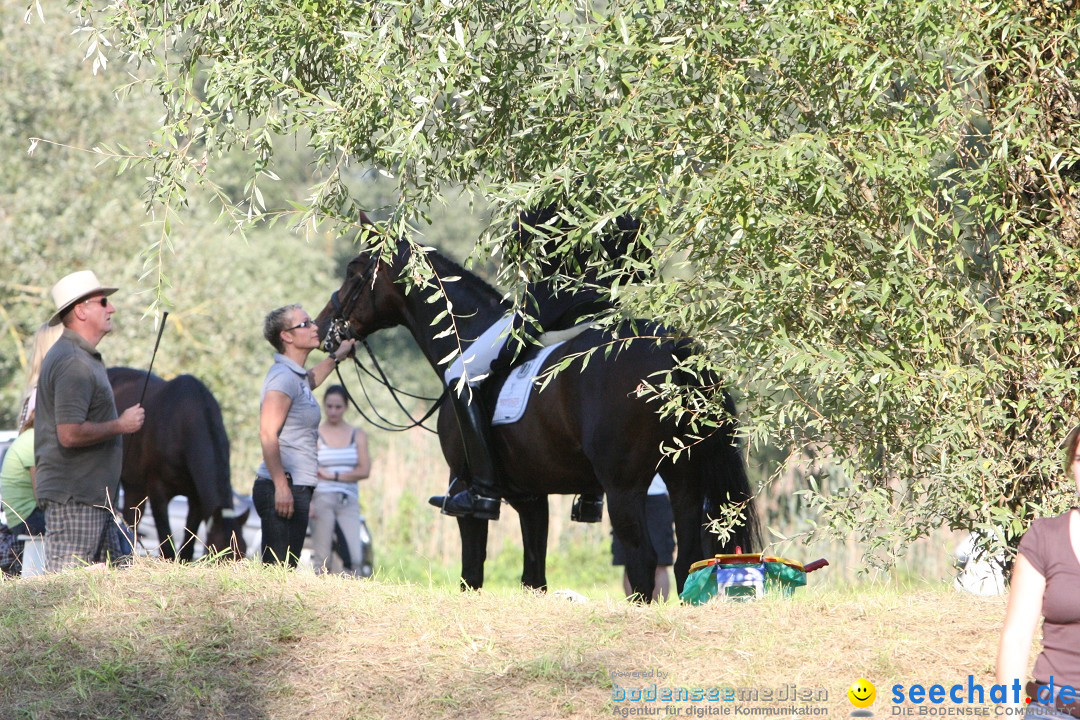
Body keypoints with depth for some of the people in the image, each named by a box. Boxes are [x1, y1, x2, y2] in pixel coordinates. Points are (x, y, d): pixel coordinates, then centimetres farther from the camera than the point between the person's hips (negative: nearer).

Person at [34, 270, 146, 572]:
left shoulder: (83, 357, 18)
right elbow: (70, 434, -25)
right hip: (72, 499, -11)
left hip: (94, 498, 11)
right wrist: (121, 425, -14)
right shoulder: (73, 363, -18)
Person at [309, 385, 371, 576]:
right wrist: (307, 502, -14)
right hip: (322, 499, -2)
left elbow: (364, 471, 4)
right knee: (321, 558, -8)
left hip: (349, 501, 2)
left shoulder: (358, 436, 12)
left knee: (355, 558, -14)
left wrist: (333, 476, -4)